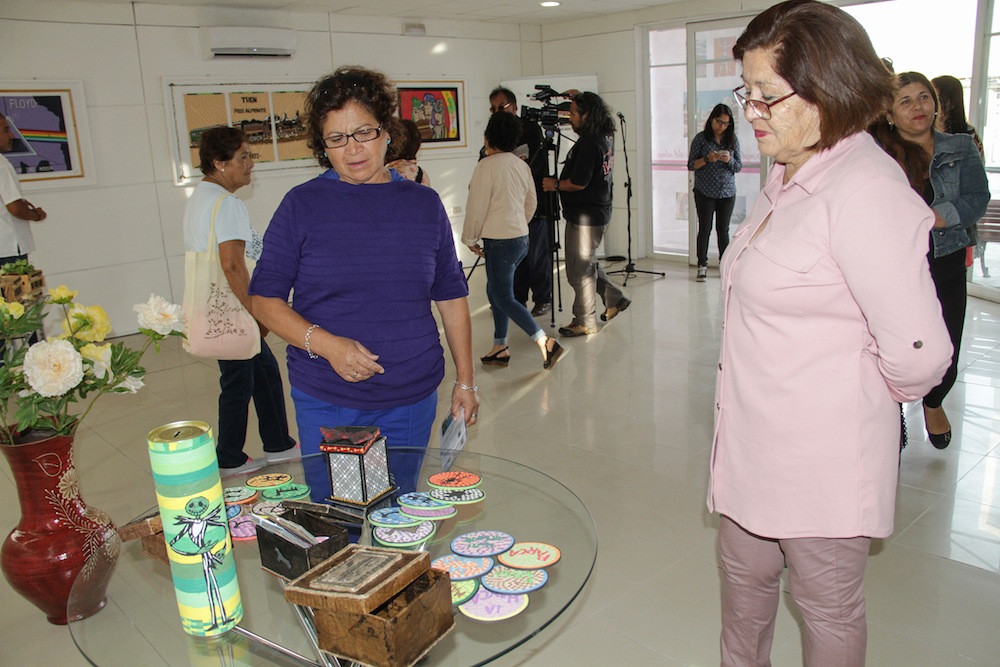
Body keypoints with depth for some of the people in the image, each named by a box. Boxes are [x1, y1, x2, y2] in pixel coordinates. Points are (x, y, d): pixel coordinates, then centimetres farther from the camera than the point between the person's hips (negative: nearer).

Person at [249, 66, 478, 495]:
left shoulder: (424, 205, 4)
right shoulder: (302, 206, -2)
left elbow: (451, 298, 9)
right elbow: (265, 299, -2)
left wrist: (465, 380, 8)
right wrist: (325, 344, -18)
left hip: (411, 399, 2)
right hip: (325, 402, -1)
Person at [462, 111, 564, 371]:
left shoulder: (487, 166, -15)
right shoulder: (521, 164, 9)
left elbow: (477, 206, -13)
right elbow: (531, 202, 17)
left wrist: (470, 238, -1)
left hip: (500, 241, -9)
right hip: (521, 237, 9)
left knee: (504, 298, -3)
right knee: (495, 291, 18)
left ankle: (546, 343, -10)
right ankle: (499, 348, 22)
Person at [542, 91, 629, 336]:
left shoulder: (588, 144, -22)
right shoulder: (605, 137, 6)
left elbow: (579, 182, -24)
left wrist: (555, 184, -6)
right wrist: (581, 98, 20)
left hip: (584, 216, -10)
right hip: (599, 212, 10)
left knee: (579, 269, 0)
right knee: (586, 262, 23)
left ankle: (584, 322, 11)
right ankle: (615, 298, 29)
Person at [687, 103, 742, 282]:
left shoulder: (733, 140, 5)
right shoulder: (701, 138, -1)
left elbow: (739, 166, 6)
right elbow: (691, 166, -2)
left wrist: (728, 160, -15)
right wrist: (707, 159, -19)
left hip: (727, 192, 2)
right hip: (705, 192, -2)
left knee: (723, 230, 7)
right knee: (705, 229, 0)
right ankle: (702, 265, 6)